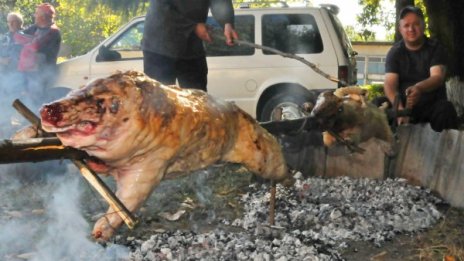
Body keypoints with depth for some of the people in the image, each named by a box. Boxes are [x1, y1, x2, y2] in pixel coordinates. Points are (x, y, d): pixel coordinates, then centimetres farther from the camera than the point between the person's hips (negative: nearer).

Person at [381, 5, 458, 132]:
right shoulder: (395, 52, 1)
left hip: (432, 104, -1)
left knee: (445, 109, -33)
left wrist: (418, 88, -42)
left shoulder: (435, 48, -1)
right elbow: (390, 84, -12)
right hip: (404, 105, 1)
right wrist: (400, 109, -34)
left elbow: (438, 77, -17)